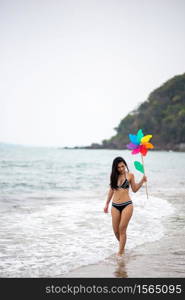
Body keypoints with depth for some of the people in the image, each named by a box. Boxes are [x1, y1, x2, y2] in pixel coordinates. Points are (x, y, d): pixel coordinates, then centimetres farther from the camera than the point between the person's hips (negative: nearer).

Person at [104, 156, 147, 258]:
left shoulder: (130, 175, 0)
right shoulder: (113, 176, 7)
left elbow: (134, 189, 8)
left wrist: (142, 181, -6)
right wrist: (106, 204, 19)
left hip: (127, 205, -3)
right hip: (115, 206, 3)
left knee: (122, 229, -6)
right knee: (116, 231, 6)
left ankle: (120, 251, 3)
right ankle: (122, 246, 31)